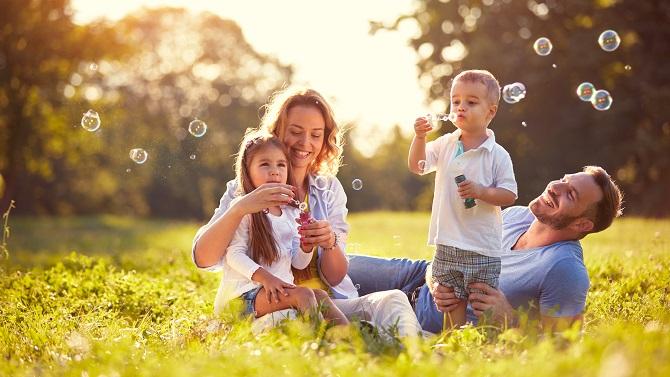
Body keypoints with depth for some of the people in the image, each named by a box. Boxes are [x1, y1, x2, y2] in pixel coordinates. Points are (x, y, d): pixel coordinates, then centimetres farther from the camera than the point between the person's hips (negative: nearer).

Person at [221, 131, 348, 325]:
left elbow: (298, 263, 14)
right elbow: (234, 255, -11)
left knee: (320, 296, -22)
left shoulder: (291, 213, 15)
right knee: (303, 294, -28)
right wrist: (264, 277, -25)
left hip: (282, 288, 6)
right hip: (246, 291, -6)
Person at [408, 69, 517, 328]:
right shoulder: (445, 145, 6)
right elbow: (417, 166, 9)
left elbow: (510, 195, -8)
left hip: (483, 248, -4)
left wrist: (481, 191, -23)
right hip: (447, 243, 4)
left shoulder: (497, 155, -8)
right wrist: (419, 137, -6)